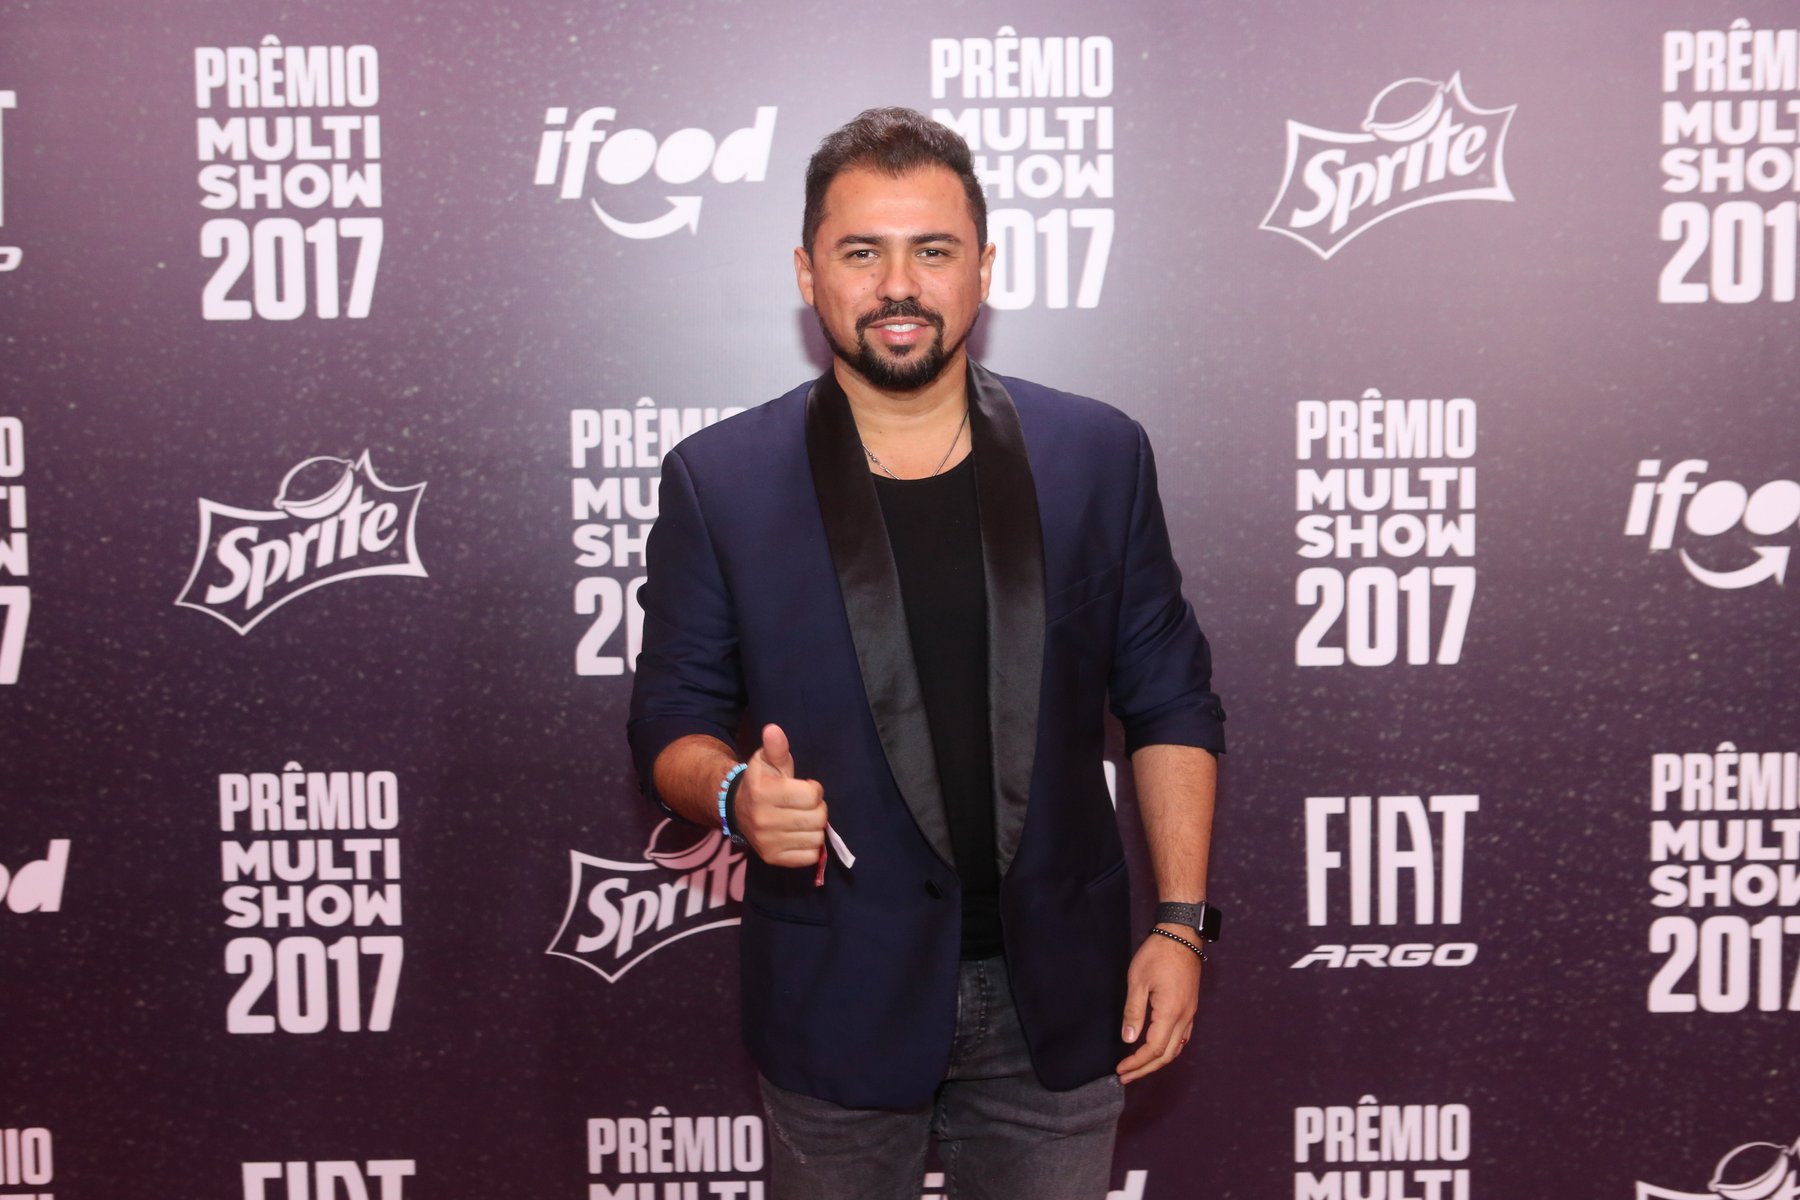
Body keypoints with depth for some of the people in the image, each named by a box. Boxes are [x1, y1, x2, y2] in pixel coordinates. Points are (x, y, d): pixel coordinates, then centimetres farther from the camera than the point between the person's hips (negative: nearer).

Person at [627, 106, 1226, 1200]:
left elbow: (1171, 701, 3)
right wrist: (734, 793, -21)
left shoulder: (1098, 455, -1)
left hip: (1057, 987, 1)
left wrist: (1181, 922, -2)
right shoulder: (718, 479, -5)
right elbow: (672, 719, 1)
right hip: (839, 994, -1)